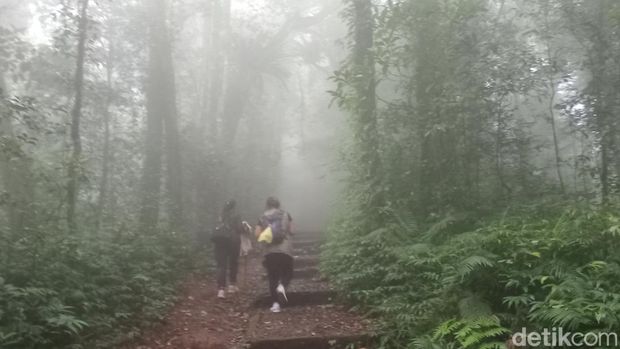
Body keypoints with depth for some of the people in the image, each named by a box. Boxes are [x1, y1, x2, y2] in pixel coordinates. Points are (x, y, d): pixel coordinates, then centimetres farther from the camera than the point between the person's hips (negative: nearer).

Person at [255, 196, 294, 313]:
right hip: (285, 249, -1)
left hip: (270, 251, 1)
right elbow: (291, 231, 3)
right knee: (287, 274, 12)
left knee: (273, 277, 9)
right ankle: (282, 287, -20)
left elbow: (257, 234, -1)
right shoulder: (285, 215, 7)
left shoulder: (263, 217, 7)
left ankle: (276, 303, 2)